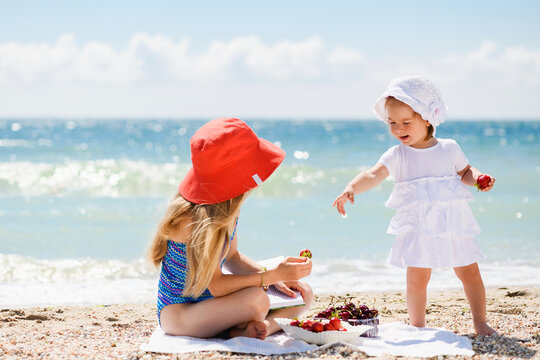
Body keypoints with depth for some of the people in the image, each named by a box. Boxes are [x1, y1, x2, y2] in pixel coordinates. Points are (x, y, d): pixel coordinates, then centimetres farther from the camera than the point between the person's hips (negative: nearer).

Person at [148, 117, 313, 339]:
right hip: (177, 312, -9)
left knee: (303, 293, 0)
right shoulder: (193, 218, -27)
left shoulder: (228, 207, -1)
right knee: (256, 298, -35)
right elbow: (215, 285, -26)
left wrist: (276, 278, -3)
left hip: (210, 303, 9)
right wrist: (273, 275, -26)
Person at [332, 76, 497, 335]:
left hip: (453, 223, 2)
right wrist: (351, 188, -33)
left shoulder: (449, 149, 4)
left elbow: (464, 172, 19)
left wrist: (478, 178, -3)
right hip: (417, 227, -1)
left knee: (469, 272, 6)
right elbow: (373, 175, -15)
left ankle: (480, 323, 20)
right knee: (416, 277, -4)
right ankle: (417, 326, 12)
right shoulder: (397, 156, -2)